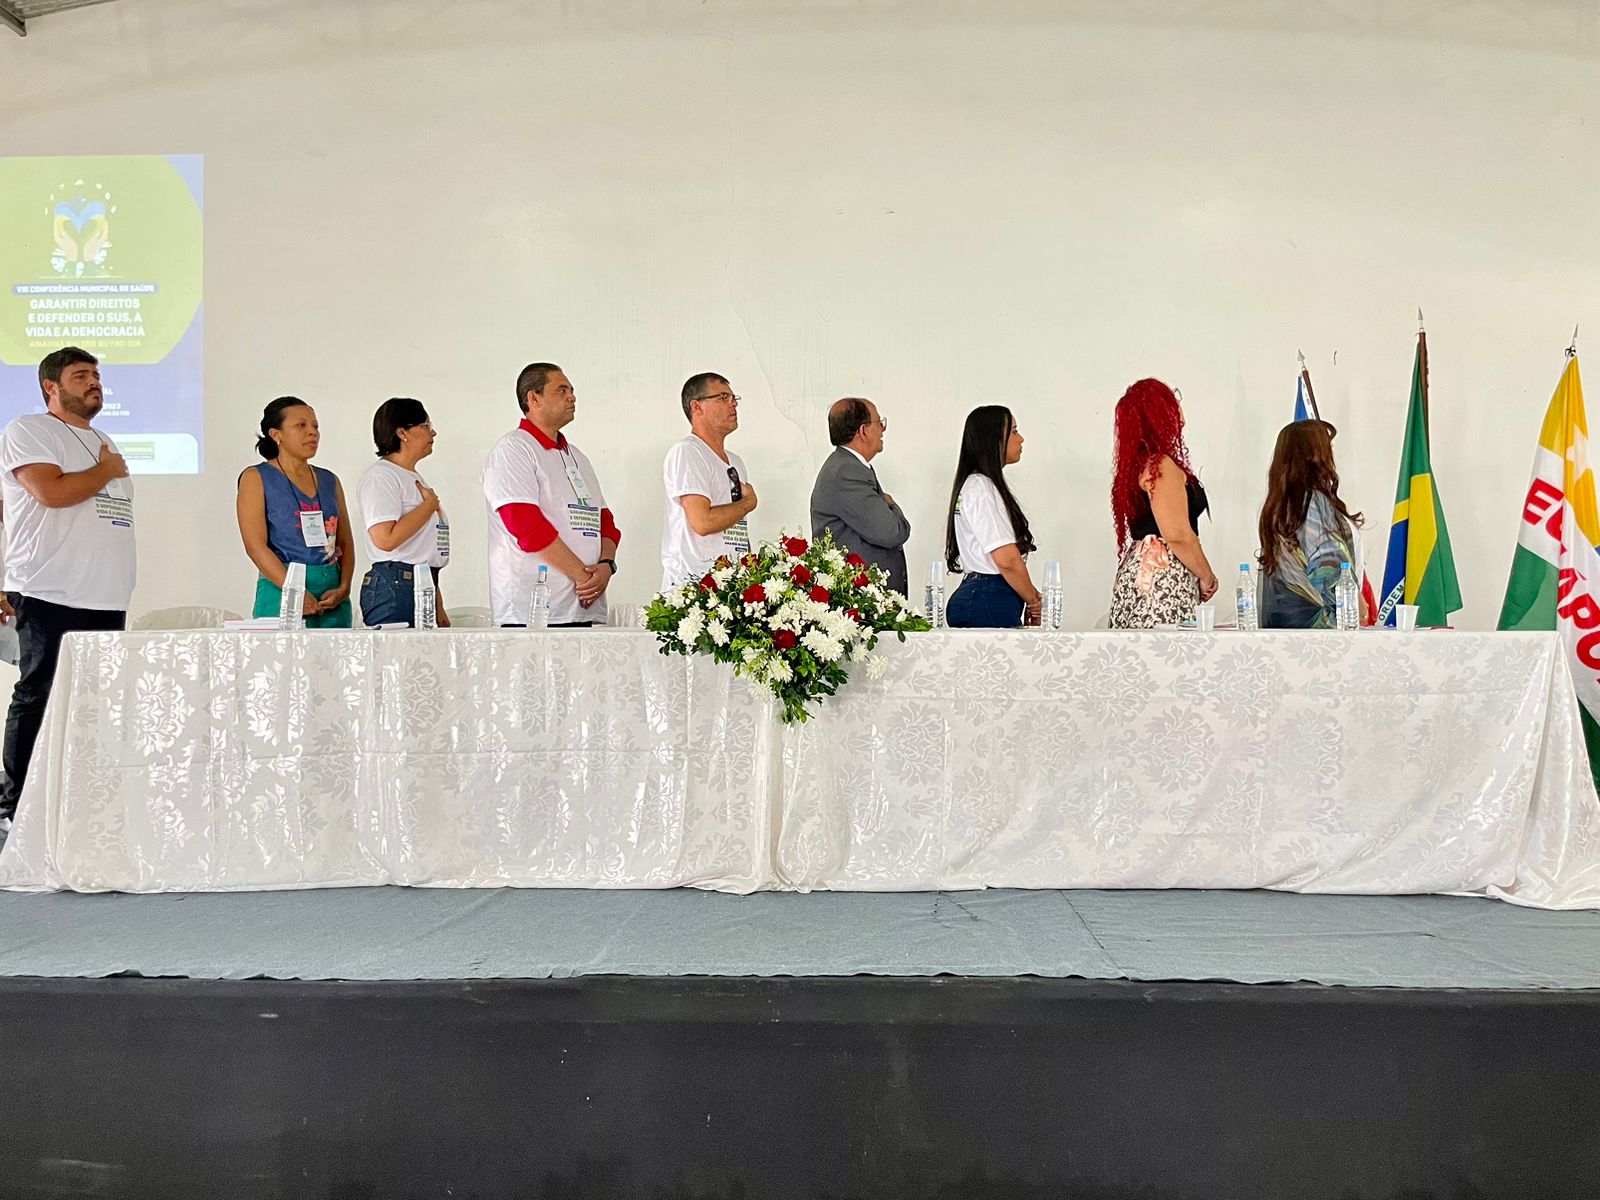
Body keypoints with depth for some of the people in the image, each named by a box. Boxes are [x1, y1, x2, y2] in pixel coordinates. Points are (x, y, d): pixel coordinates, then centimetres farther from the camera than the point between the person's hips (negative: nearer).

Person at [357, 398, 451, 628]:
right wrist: (431, 503, -9)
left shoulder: (414, 478, 21)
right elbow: (385, 539, -22)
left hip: (423, 585, 9)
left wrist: (439, 608, 20)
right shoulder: (380, 477, -7)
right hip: (394, 589, -9)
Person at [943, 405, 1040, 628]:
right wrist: (1033, 600, -3)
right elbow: (1007, 559, -17)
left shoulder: (983, 485, 20)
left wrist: (1028, 600, 7)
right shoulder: (980, 488, -11)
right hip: (988, 603, -10)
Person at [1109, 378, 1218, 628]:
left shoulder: (1136, 464, 19)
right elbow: (1178, 534, -16)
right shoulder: (1162, 465, -10)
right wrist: (1208, 579, -5)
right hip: (1162, 582, -9)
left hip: (1138, 574, 9)